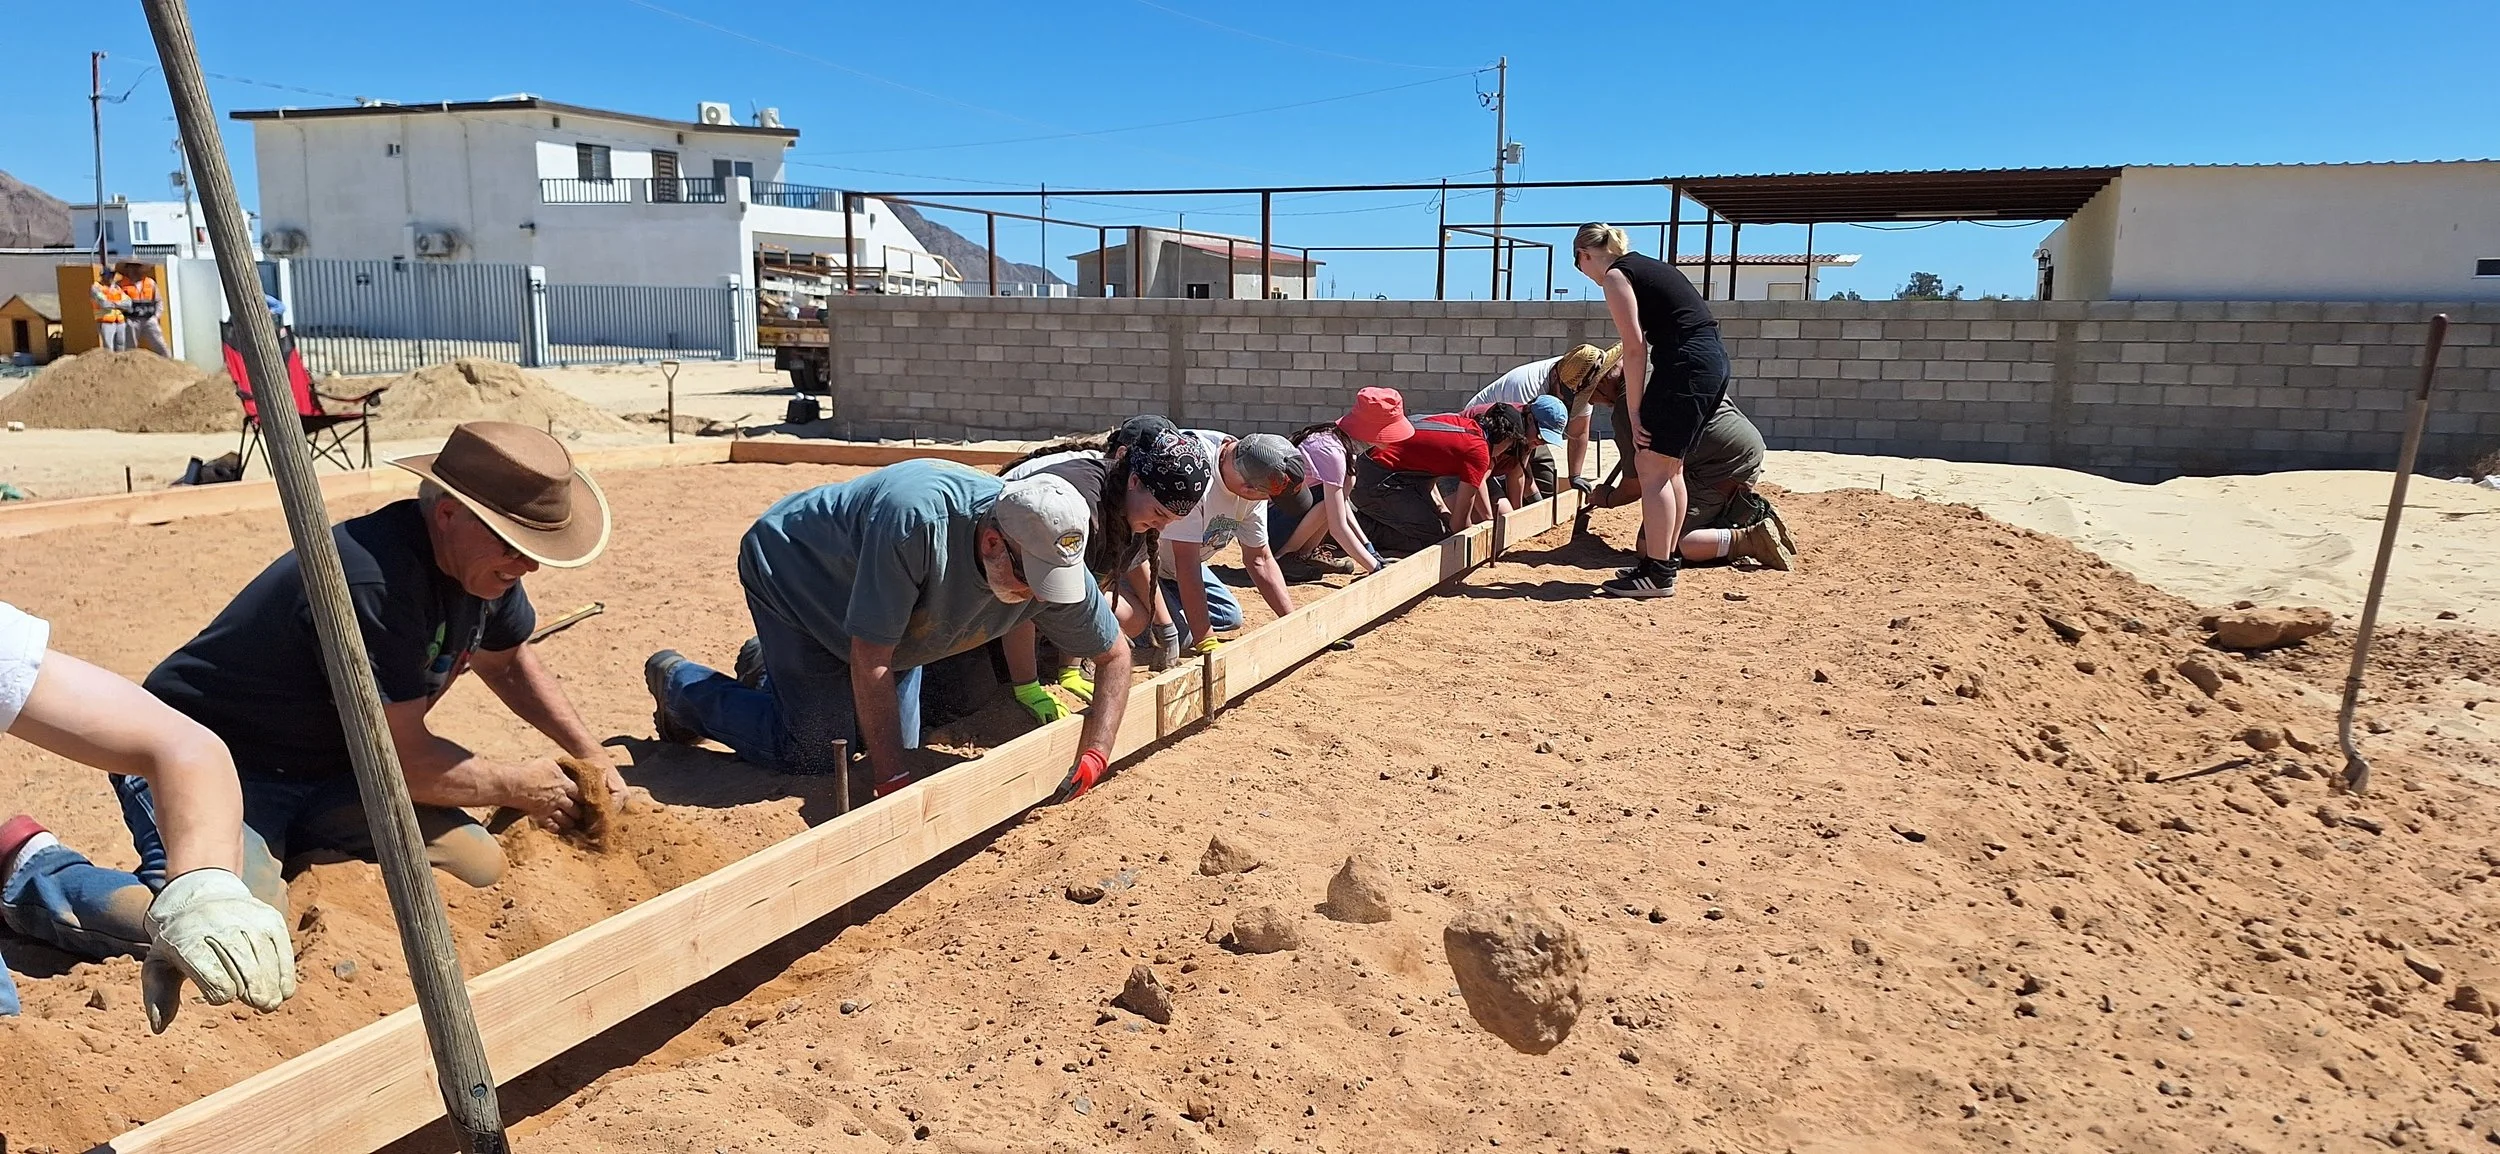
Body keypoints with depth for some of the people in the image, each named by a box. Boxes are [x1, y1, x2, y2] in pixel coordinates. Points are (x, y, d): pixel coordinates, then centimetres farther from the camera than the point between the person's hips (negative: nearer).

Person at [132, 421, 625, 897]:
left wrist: (590, 754, 8)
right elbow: (404, 764, -26)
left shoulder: (484, 565, -5)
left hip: (331, 769, 8)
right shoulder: (374, 586, -32)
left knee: (482, 868, -12)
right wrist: (520, 787, -11)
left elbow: (507, 661, 17)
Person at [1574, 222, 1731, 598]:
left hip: (1685, 364, -10)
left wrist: (1635, 414, -8)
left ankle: (1657, 574, -4)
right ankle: (1664, 562, 23)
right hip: (1713, 361, 10)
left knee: (1651, 467, -5)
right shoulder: (1644, 267, 24)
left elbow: (1635, 348, -10)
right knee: (1670, 467, 16)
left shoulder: (1615, 275, -3)